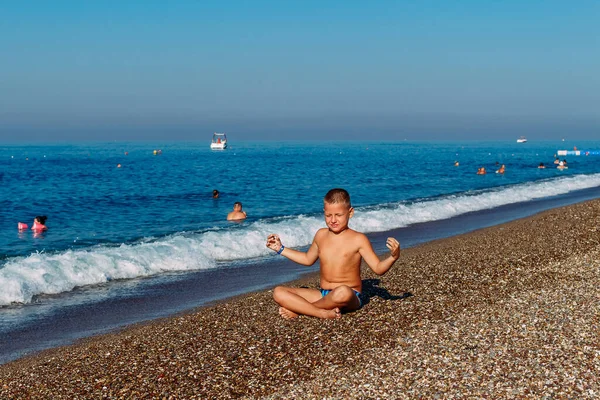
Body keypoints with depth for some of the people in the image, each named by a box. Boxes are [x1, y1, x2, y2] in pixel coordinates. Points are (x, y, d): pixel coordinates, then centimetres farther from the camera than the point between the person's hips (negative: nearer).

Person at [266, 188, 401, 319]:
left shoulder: (358, 239, -7)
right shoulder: (321, 235, 8)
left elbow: (378, 268, -9)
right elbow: (308, 259, 27)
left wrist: (393, 257, -29)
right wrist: (280, 249, 27)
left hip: (351, 296, -5)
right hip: (323, 295, 5)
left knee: (342, 292, -44)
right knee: (279, 292, -11)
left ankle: (298, 309, -19)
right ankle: (323, 313, -28)